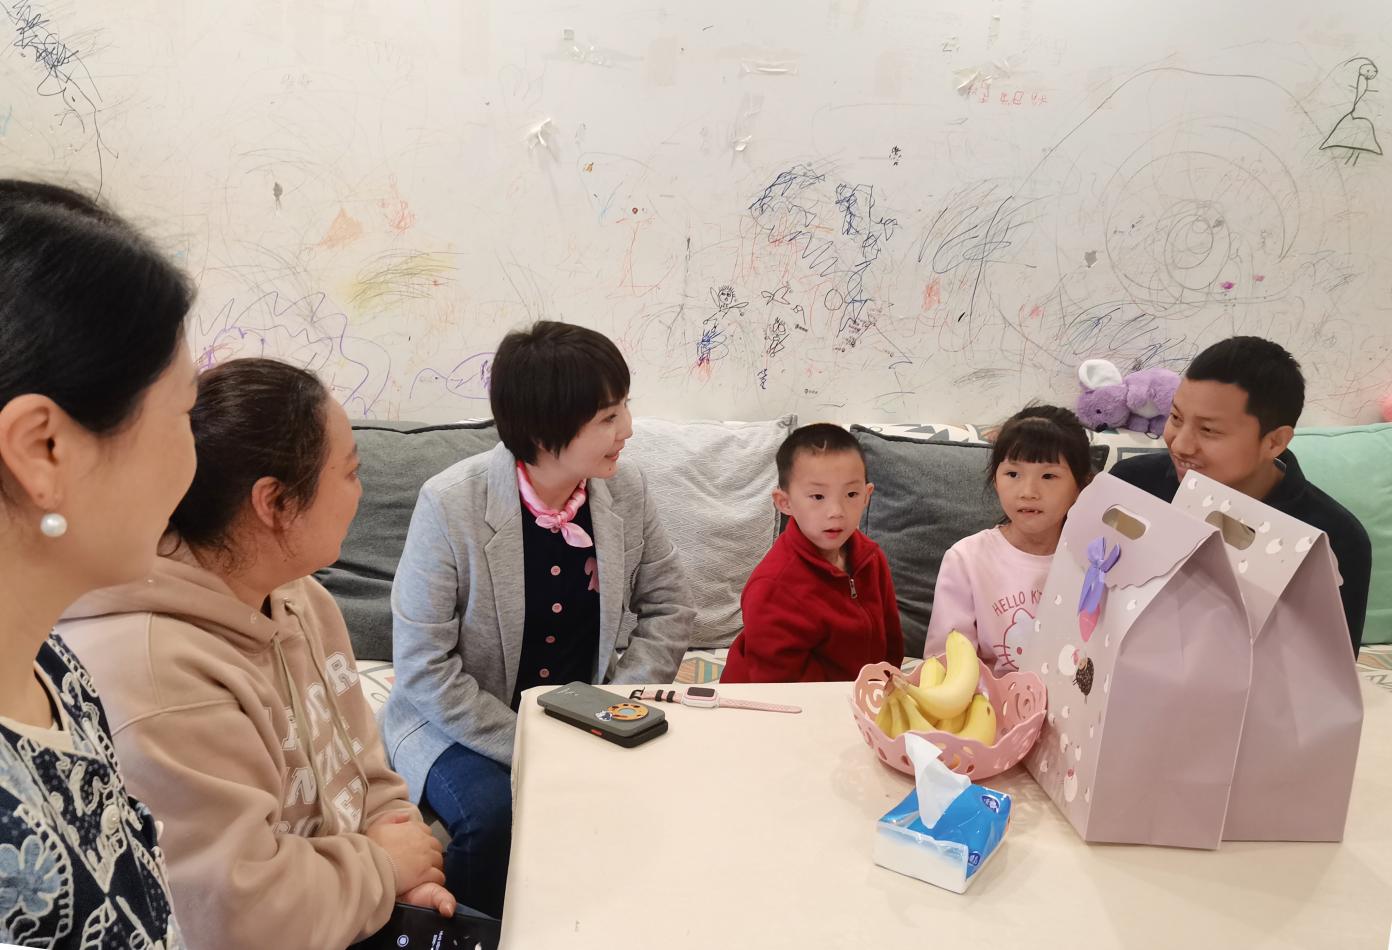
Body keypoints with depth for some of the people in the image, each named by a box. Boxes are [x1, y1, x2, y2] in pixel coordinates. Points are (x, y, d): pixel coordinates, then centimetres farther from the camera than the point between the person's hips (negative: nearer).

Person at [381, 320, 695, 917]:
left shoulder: (626, 492, -7)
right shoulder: (450, 505, -20)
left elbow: (669, 606, 3)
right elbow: (423, 668, -17)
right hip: (465, 725, -3)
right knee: (494, 816, -31)